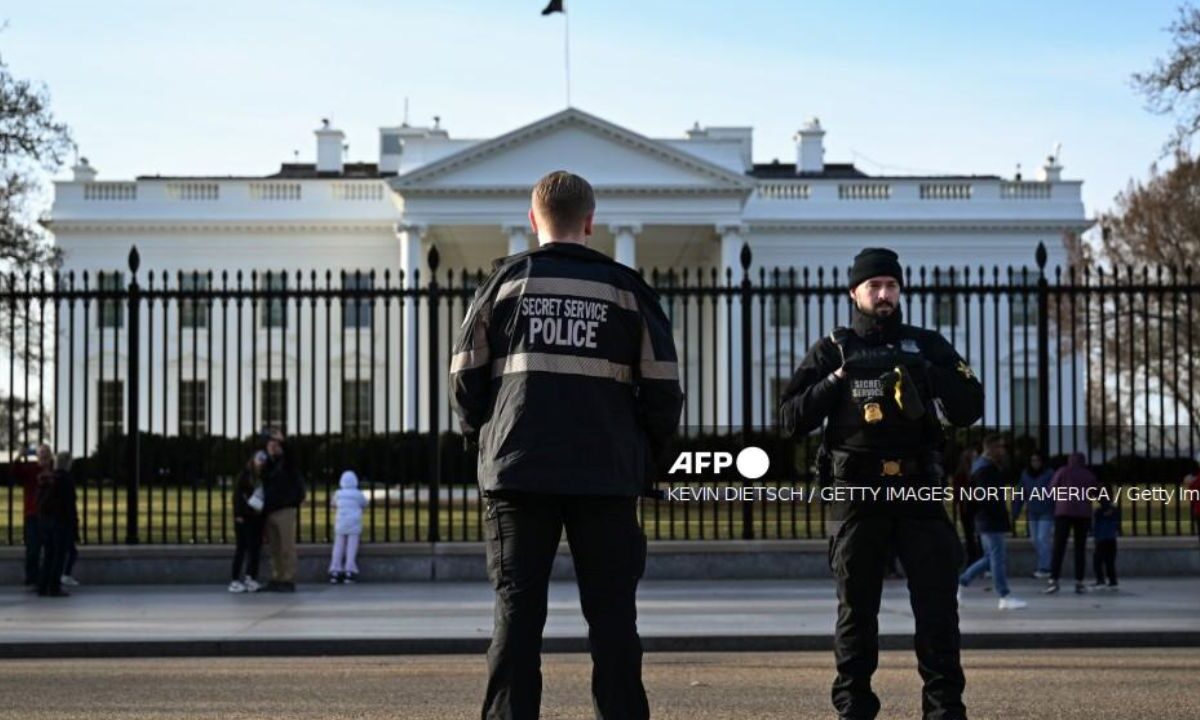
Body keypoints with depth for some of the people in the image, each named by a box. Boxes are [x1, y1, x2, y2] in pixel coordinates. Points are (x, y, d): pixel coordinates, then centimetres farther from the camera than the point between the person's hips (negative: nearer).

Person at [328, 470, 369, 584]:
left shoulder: (338, 494, 3)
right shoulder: (358, 494, -3)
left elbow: (333, 503, 21)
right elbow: (364, 504, 15)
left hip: (340, 524, 2)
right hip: (354, 524, -2)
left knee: (338, 548, 6)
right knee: (351, 548, -2)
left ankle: (335, 572, 3)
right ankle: (349, 572, -7)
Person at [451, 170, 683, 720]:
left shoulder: (505, 279, 5)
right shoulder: (625, 288, 6)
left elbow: (464, 380, 4)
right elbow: (663, 388, 3)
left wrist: (486, 438, 18)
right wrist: (641, 456, 15)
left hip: (517, 472, 0)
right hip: (607, 476, 0)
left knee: (517, 612, 5)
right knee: (611, 615, 6)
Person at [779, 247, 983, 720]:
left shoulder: (927, 345, 10)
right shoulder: (832, 351, 8)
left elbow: (969, 409, 0)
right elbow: (790, 420, 1)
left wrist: (923, 371, -13)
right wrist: (836, 380, -10)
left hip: (918, 491, 1)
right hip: (857, 495, 0)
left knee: (937, 605, -2)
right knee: (856, 610, 4)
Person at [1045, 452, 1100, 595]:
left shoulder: (1063, 472, 6)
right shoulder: (1089, 475, 12)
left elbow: (1052, 488, 5)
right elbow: (1098, 492, 12)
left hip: (1064, 512, -2)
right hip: (1083, 513, 2)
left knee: (1059, 547, -6)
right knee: (1080, 548, 6)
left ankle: (1053, 580, -16)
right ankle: (1079, 582, 2)